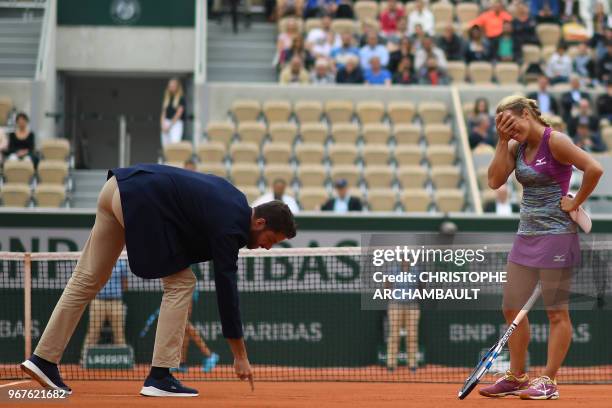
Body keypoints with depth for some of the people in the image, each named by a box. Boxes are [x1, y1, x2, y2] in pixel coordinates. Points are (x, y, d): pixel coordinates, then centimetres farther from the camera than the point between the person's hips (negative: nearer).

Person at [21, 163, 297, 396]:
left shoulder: (234, 201, 14)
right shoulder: (229, 226, -12)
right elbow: (226, 288, -13)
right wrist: (240, 357, -9)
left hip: (118, 186, 10)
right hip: (140, 200, -10)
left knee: (87, 280, 12)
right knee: (181, 282, -5)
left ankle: (44, 359, 14)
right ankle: (159, 377, -6)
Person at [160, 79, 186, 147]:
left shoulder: (181, 98, -3)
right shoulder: (166, 98, 15)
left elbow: (179, 113, -9)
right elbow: (163, 112, 13)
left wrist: (170, 125, -11)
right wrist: (163, 124, -3)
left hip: (176, 123, -6)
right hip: (166, 124, 6)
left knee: (175, 143, -23)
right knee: (166, 145, -1)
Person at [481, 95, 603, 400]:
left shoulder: (555, 142, -12)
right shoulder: (517, 147, 9)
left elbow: (594, 168, -21)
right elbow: (495, 181, -1)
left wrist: (576, 202, -14)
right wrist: (503, 141, -3)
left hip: (556, 235, -8)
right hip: (526, 235, 8)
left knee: (556, 312, 0)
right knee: (512, 308, 9)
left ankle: (548, 381, 4)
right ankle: (516, 377, 20)